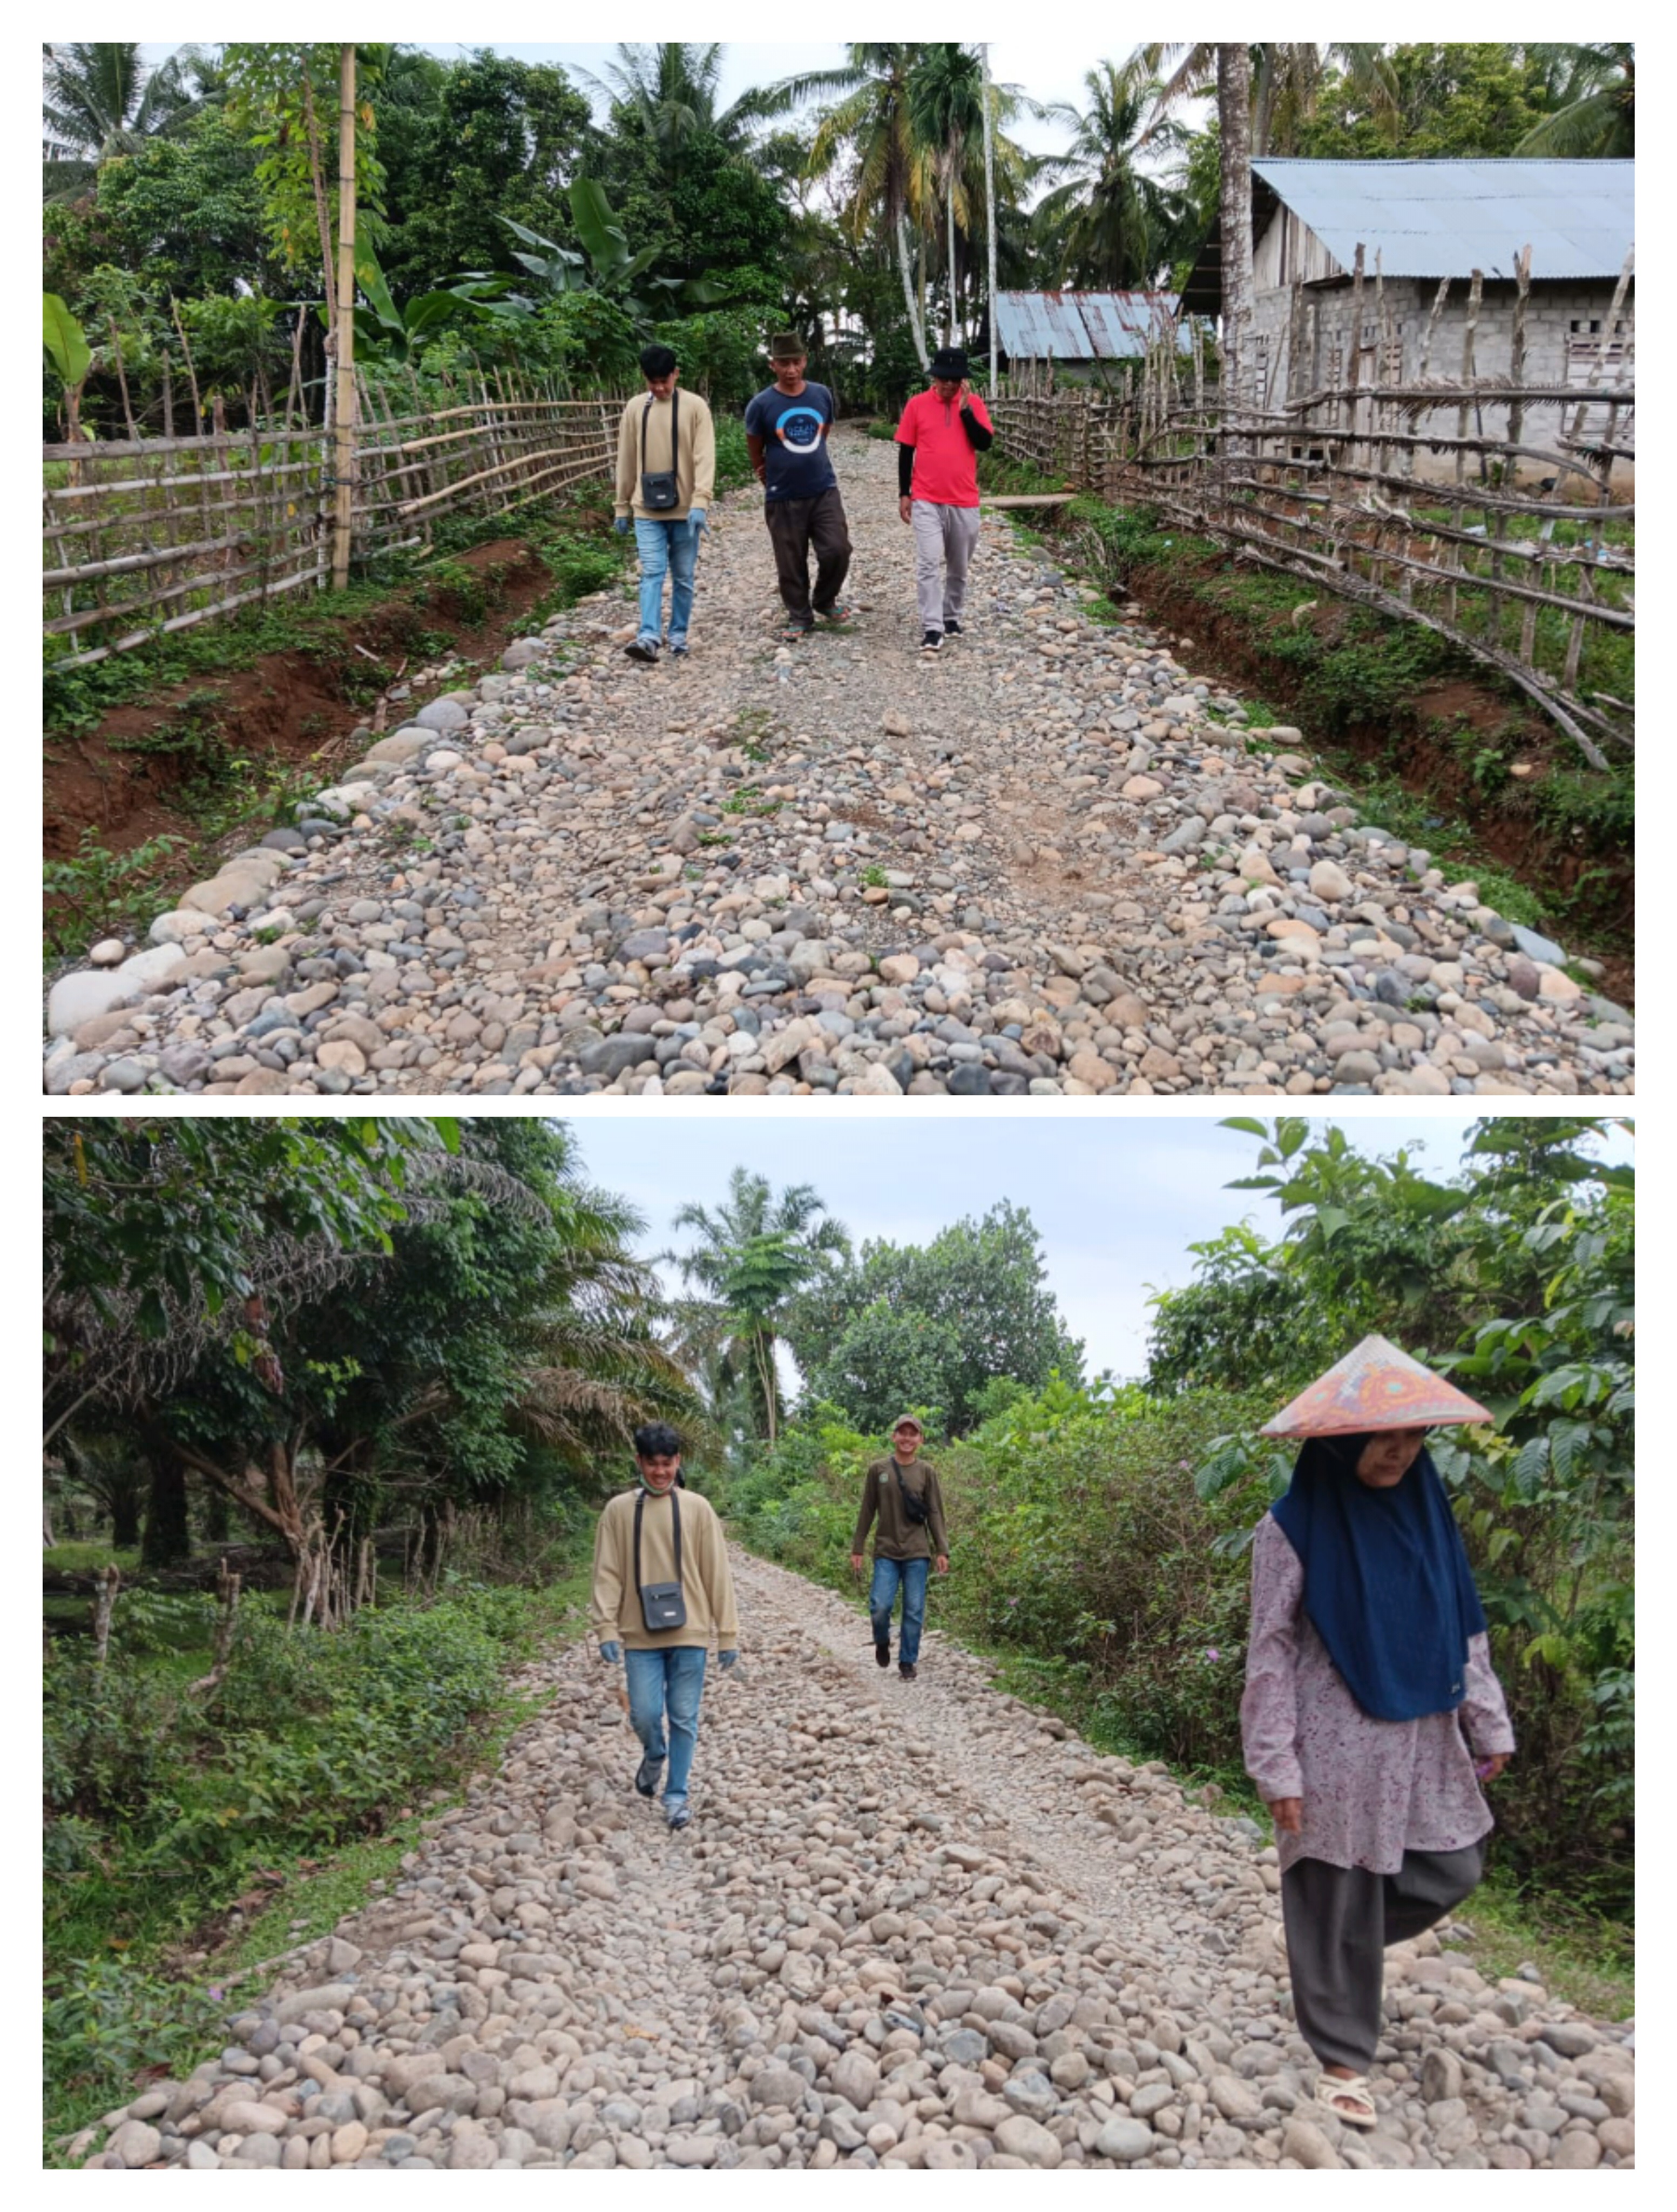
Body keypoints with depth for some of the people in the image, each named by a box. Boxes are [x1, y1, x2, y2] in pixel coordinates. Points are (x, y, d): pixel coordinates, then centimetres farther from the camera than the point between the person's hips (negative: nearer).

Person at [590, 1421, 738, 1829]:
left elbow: (717, 1574, 2)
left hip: (690, 1632, 0)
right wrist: (607, 1628, -9)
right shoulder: (619, 1510, 2)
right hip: (640, 1635, 0)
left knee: (684, 1719, 4)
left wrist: (727, 1634, 1)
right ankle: (653, 1757, 32)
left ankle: (676, 1796, 18)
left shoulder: (696, 1508, 1)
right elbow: (607, 1574, 1)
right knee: (644, 1715, -1)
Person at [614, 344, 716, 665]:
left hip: (685, 509, -1)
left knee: (683, 577, 6)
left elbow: (705, 457, -10)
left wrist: (700, 501, -22)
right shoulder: (635, 408, 6)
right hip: (647, 510, 1)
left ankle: (679, 635, 17)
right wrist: (622, 507, 11)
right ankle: (648, 637, -18)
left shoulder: (695, 406, -3)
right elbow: (626, 461, 11)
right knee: (652, 573, -9)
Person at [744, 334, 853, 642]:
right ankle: (800, 618, 20)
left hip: (824, 490, 2)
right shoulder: (761, 405, -8)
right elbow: (755, 450, 6)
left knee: (837, 550, -4)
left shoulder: (822, 395, 1)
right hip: (783, 498, -2)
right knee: (791, 563, 4)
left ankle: (825, 601, 22)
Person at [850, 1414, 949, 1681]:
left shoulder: (927, 1471, 2)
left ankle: (908, 1662, 17)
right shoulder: (878, 1469, 2)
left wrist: (942, 1551, -4)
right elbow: (867, 1511, 6)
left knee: (914, 1611, 2)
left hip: (917, 1553, 0)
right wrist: (857, 1549, 4)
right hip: (886, 1552, 0)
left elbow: (935, 1513, 3)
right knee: (880, 1606, -8)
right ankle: (882, 1642, 23)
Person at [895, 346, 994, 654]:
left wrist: (965, 409, -15)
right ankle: (932, 629, -14)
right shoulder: (917, 405, -1)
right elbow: (906, 451, 4)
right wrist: (904, 493, 2)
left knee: (959, 567, 13)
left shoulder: (974, 403, 2)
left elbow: (984, 443, -9)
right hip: (926, 501, -2)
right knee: (928, 564, -13)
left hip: (965, 501, 2)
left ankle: (952, 617, 30)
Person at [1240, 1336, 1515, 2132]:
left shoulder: (1424, 1508, 3)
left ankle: (1334, 1943, 35)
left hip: (1423, 1738, 6)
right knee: (1340, 1900, 4)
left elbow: (1463, 1628, 10)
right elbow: (1271, 1652, -12)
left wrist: (1488, 1723, 9)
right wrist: (1276, 1767, -13)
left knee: (1450, 1872, 11)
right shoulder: (1294, 1528, -13)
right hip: (1337, 1745, -6)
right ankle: (1344, 2058, 22)